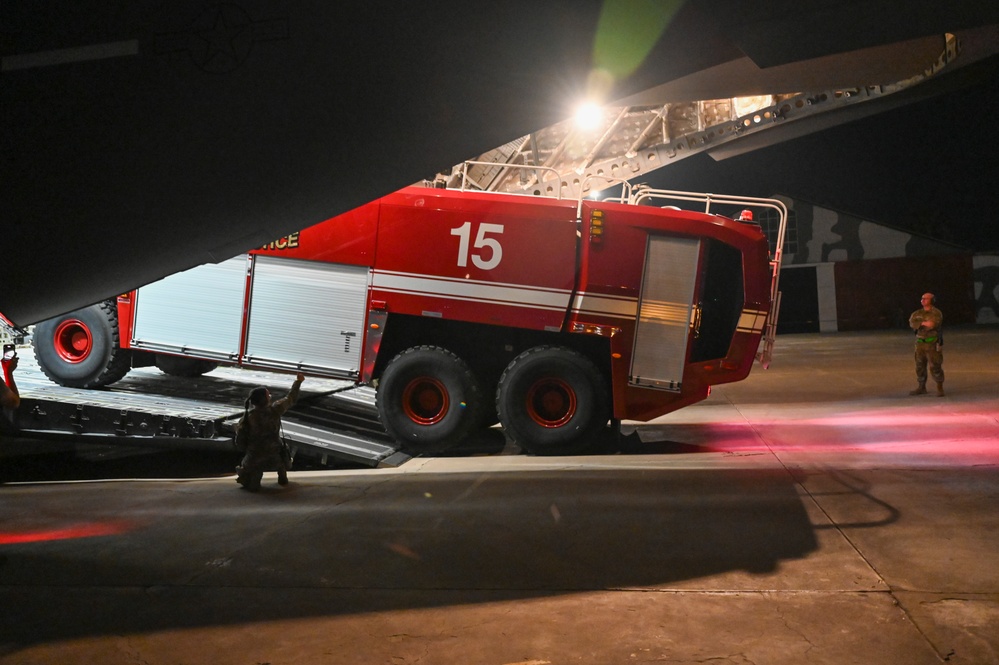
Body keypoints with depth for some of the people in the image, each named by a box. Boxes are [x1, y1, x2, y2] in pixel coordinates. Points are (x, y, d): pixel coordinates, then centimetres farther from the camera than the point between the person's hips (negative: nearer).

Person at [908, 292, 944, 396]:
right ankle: (921, 387, 20)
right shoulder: (917, 313, 11)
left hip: (933, 344, -6)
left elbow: (933, 325, -21)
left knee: (935, 366, -8)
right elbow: (912, 323, -6)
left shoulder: (936, 313, -6)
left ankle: (940, 388, 0)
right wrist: (924, 323, -21)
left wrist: (919, 324, -11)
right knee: (920, 366, 10)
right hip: (920, 343, 6)